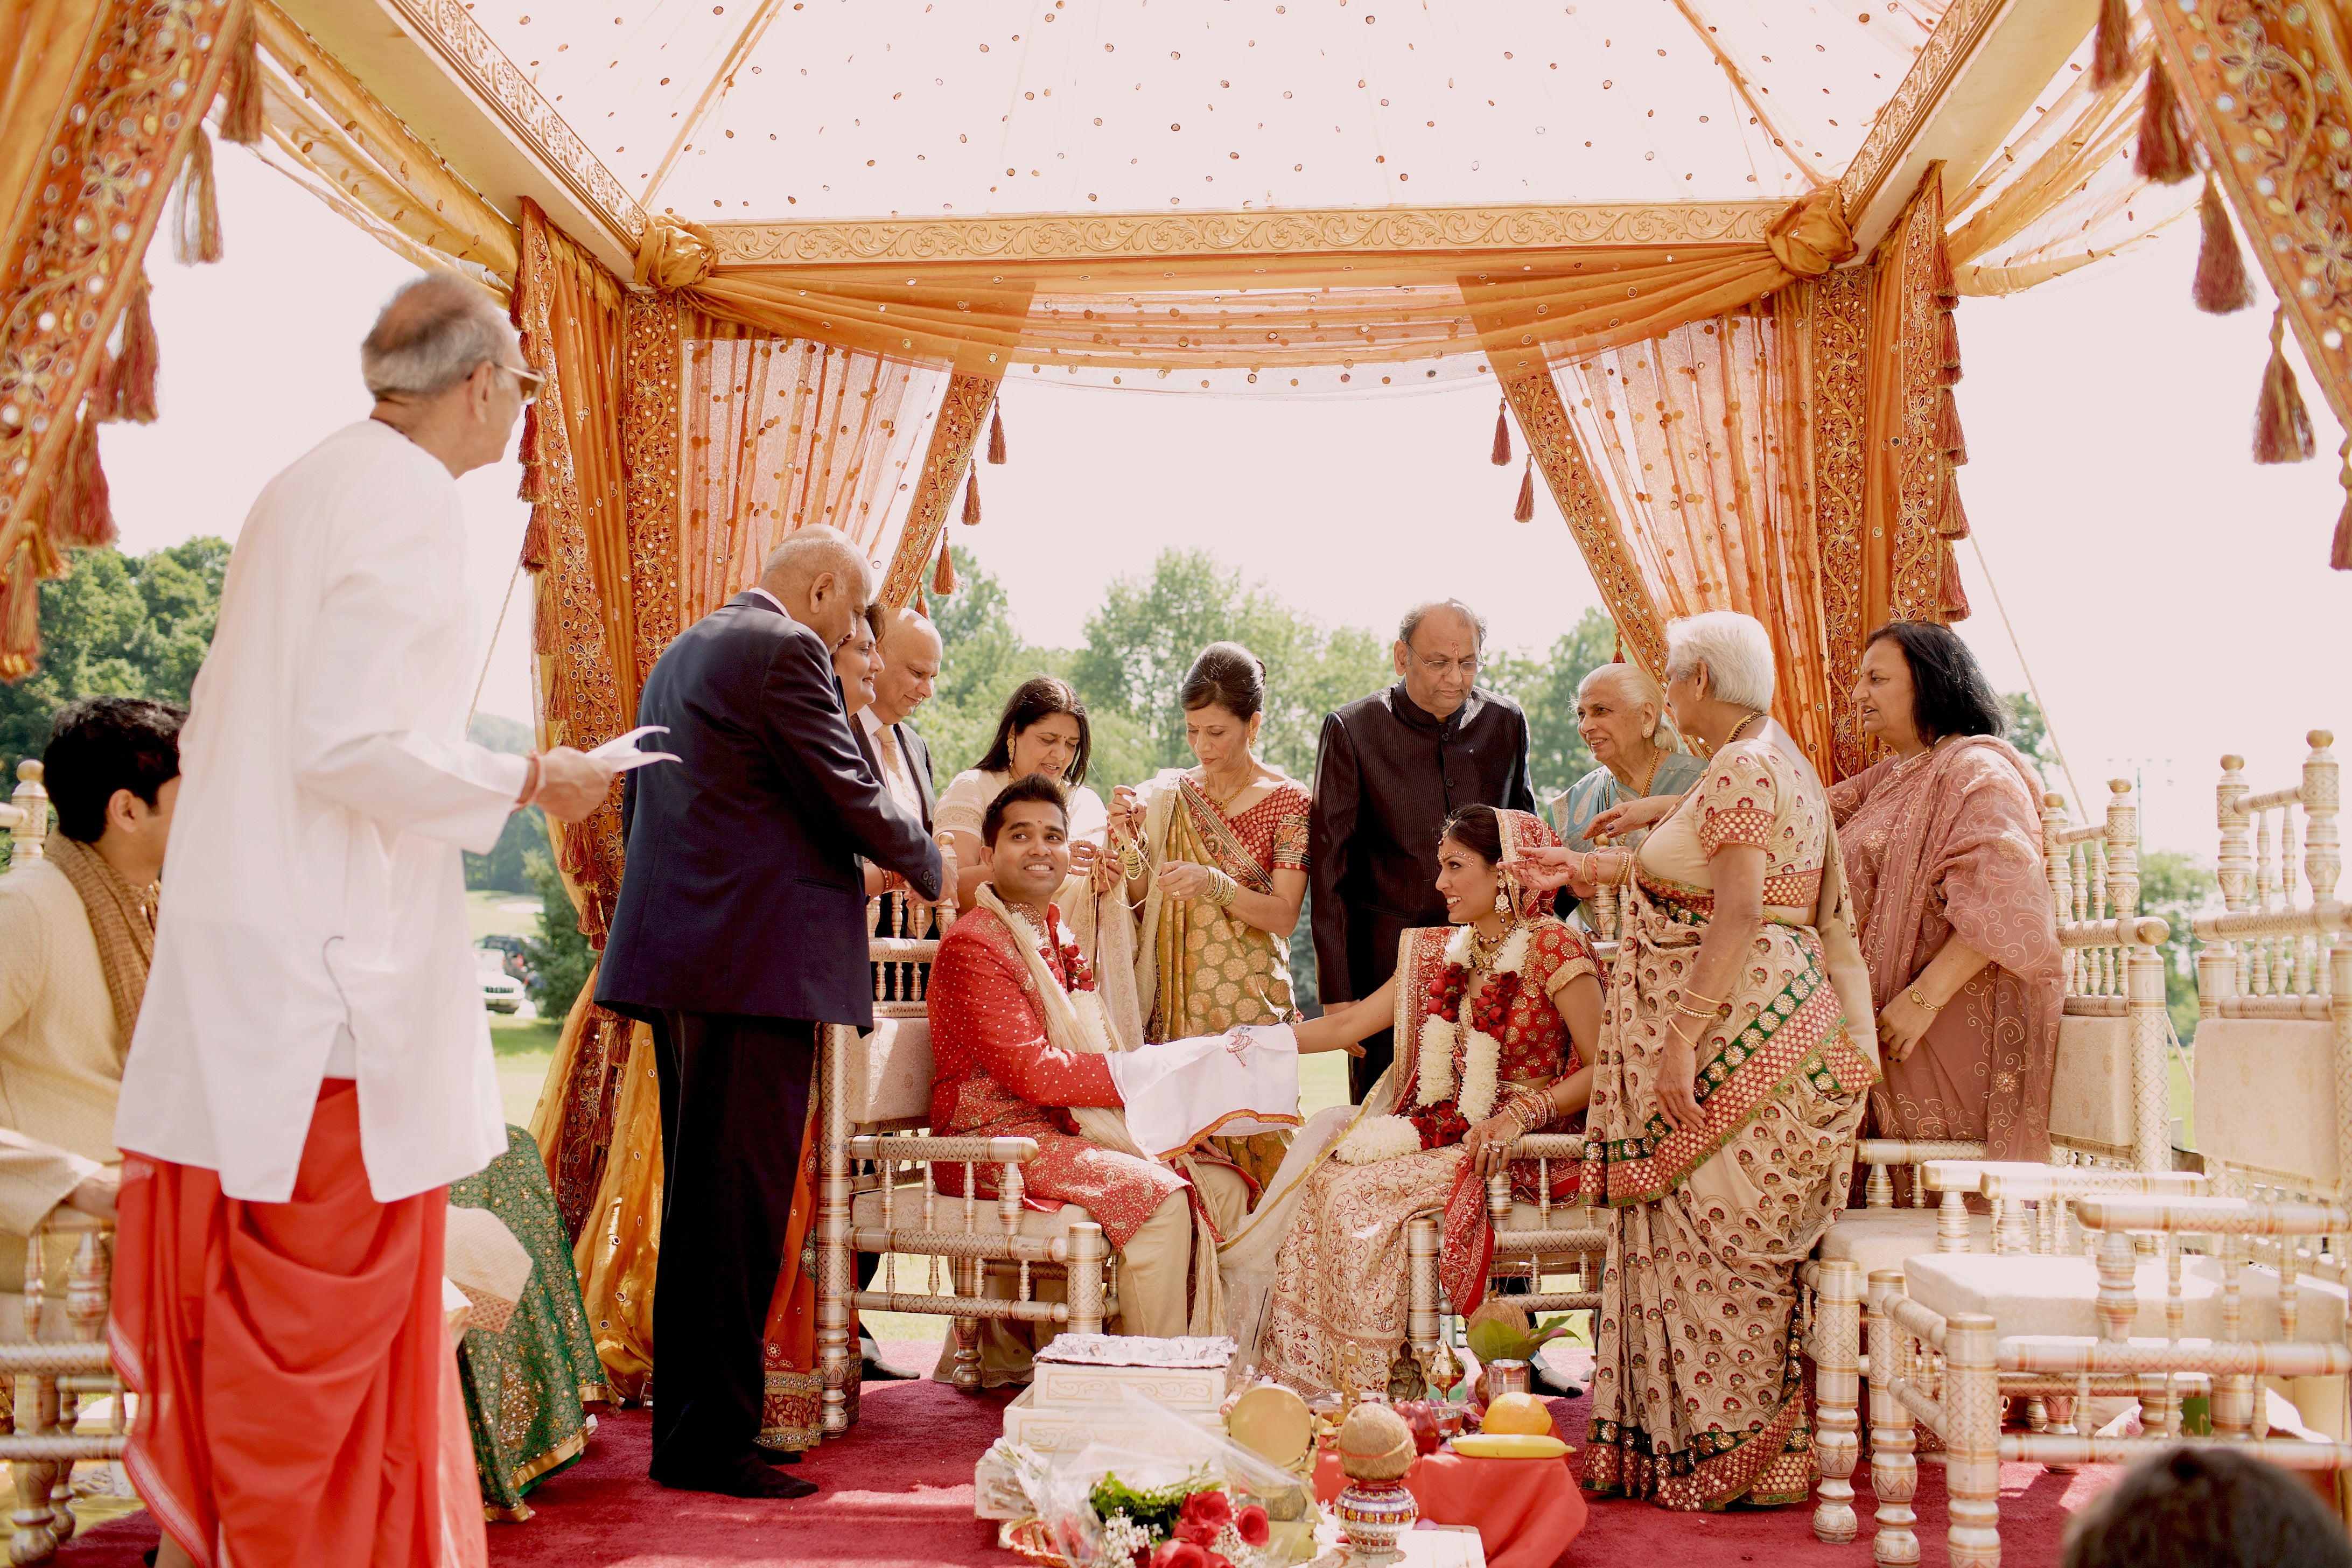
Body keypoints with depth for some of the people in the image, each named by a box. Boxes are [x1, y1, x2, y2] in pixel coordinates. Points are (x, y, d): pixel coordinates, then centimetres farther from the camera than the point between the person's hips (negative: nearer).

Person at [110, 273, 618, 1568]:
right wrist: (528, 780, -9)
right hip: (337, 963, -9)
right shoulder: (412, 500, -12)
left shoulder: (304, 488, 16)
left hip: (242, 949, 9)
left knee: (259, 1308, 17)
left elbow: (214, 730, 19)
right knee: (329, 1304, 1)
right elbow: (352, 742, -21)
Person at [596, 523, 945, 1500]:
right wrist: (931, 867, 4)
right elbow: (851, 797, -12)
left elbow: (638, 809, 23)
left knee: (694, 1193, 14)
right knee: (739, 1199, -6)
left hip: (675, 955, 10)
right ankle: (712, 1442, -3)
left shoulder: (679, 655, 19)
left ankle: (685, 1423, 21)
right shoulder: (784, 651, -10)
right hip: (757, 960, -10)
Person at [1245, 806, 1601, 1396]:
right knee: (1318, 1168, -15)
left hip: (1517, 1149, -7)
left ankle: (1379, 1384, -14)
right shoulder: (1440, 949, 14)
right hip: (1441, 1131, 7)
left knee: (1356, 1189, -24)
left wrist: (1519, 1115, -24)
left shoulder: (1554, 949, -9)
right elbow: (1353, 1022, 18)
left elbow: (1602, 1068, -14)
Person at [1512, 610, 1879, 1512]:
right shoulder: (1769, 762, 19)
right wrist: (1584, 867, 37)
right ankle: (1675, 1439, 19)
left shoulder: (1742, 771, -14)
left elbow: (1739, 914, -23)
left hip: (1735, 1042, -10)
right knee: (1704, 1237, 12)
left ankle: (1743, 1460, 3)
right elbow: (1690, 873, 29)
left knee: (1718, 1243, -4)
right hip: (1744, 1037, 10)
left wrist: (1680, 1041, -25)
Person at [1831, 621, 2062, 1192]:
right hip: (1884, 1018, 9)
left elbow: (2000, 906, -22)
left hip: (1959, 1016, -9)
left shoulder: (1978, 770, -10)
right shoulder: (1891, 778, 20)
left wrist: (1923, 997, -26)